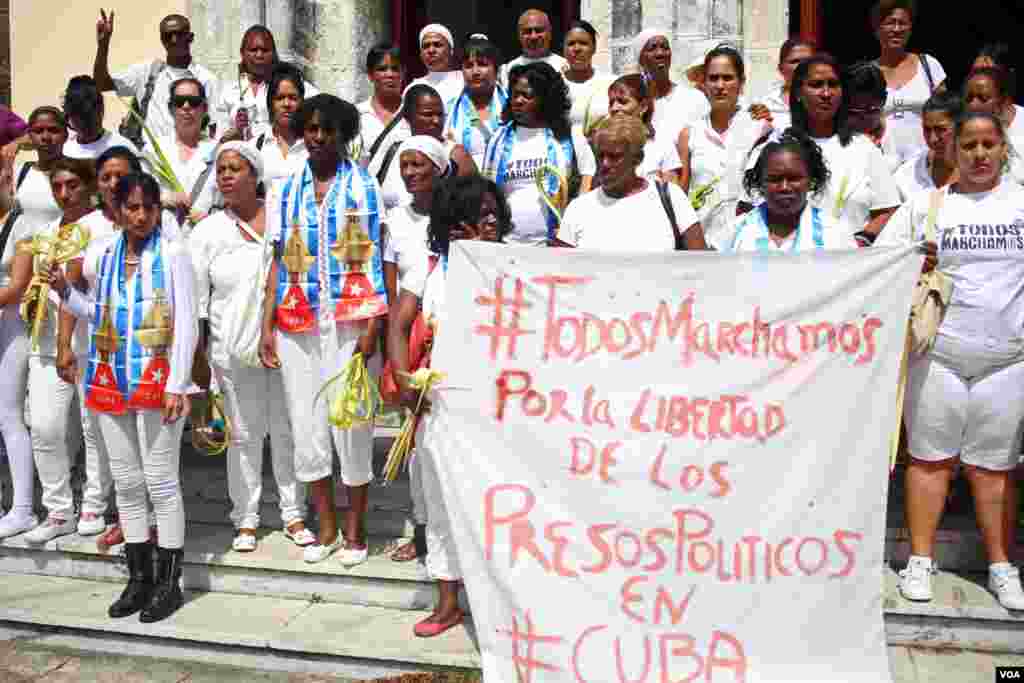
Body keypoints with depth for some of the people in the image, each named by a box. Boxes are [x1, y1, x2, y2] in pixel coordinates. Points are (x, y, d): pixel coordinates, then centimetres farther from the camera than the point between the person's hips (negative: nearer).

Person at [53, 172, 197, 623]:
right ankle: (139, 578, 23)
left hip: (157, 379, -5)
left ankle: (169, 582, 11)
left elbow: (186, 323, -8)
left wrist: (177, 385, -14)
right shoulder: (100, 252, 8)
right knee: (126, 483, 11)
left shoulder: (173, 252, -5)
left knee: (160, 481, 0)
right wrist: (64, 292, 0)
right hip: (110, 380, 5)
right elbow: (96, 314, 19)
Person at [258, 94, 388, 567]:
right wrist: (267, 325, 4)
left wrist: (373, 324, -13)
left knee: (351, 423, 1)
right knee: (305, 425, 7)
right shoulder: (288, 190, 12)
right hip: (297, 323, 4)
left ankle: (354, 527, 18)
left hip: (349, 320, -4)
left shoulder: (362, 186, 2)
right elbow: (279, 262, 11)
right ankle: (326, 526, 23)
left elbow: (375, 258, -4)